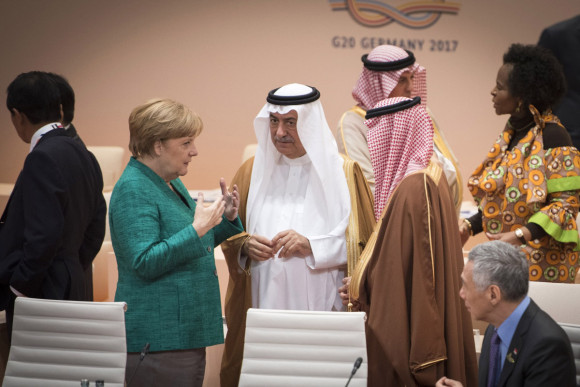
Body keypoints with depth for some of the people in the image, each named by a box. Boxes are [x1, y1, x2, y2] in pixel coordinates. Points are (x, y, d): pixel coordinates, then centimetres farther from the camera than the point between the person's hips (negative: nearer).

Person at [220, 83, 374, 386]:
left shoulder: (343, 174, 1)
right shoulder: (252, 171, 10)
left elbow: (363, 246, -1)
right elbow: (229, 239, 15)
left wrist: (312, 246, -14)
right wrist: (245, 246, -7)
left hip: (321, 307, -2)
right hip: (262, 302, 2)